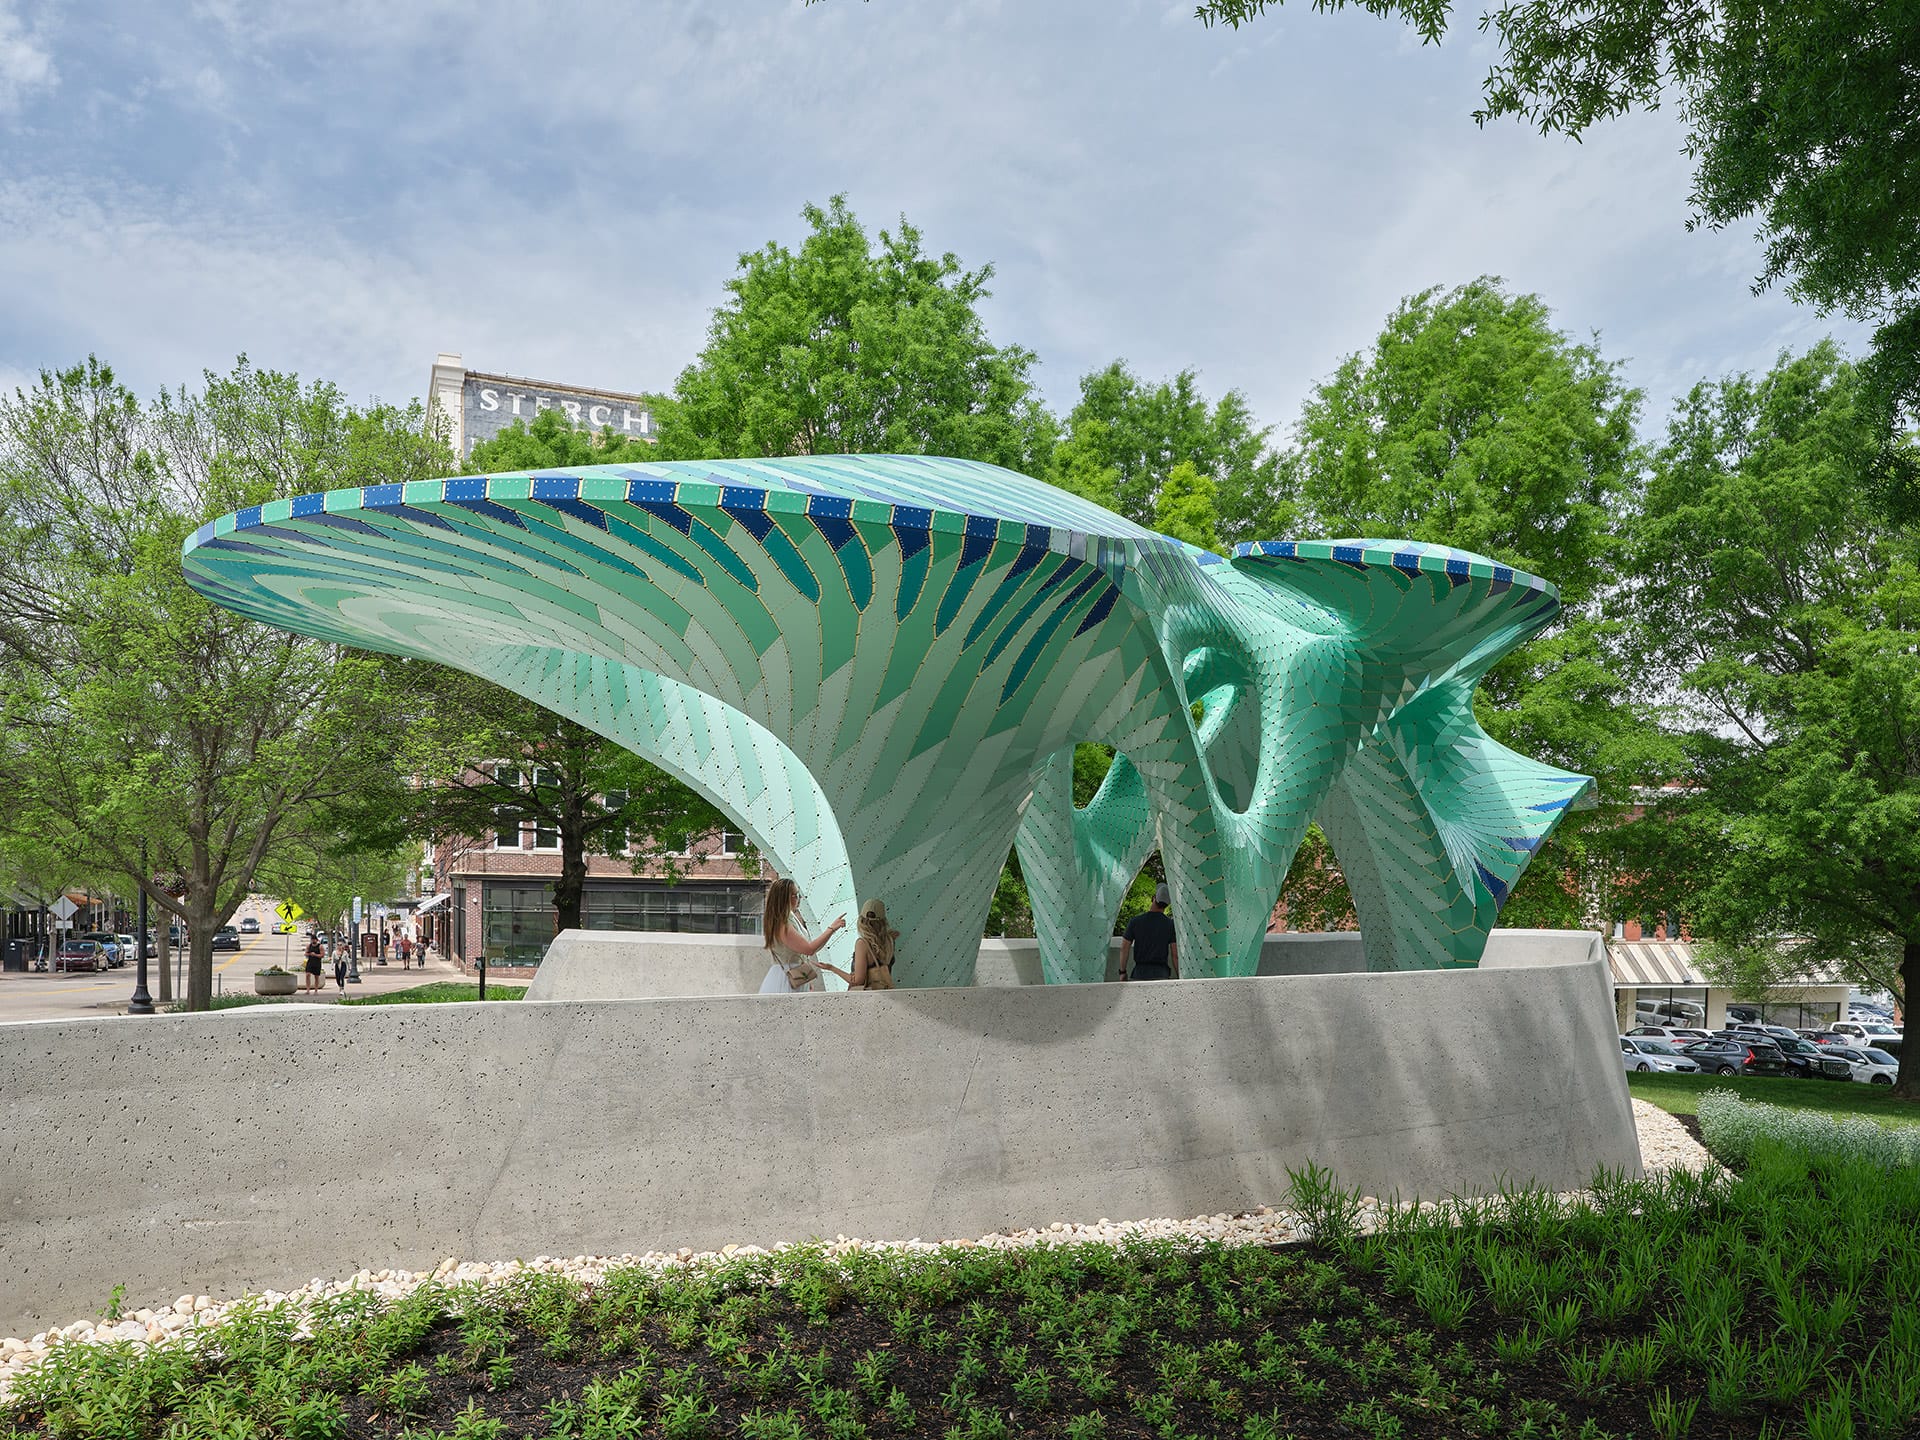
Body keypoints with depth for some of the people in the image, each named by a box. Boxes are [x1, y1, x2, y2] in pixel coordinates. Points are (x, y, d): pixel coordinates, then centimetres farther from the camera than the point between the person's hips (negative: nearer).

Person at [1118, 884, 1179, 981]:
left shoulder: (1135, 921, -2)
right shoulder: (1170, 924, -4)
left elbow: (1124, 948, 0)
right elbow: (1175, 954, -5)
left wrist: (1123, 972, 10)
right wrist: (1179, 977, 4)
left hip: (1140, 971, 1)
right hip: (1161, 973, -1)